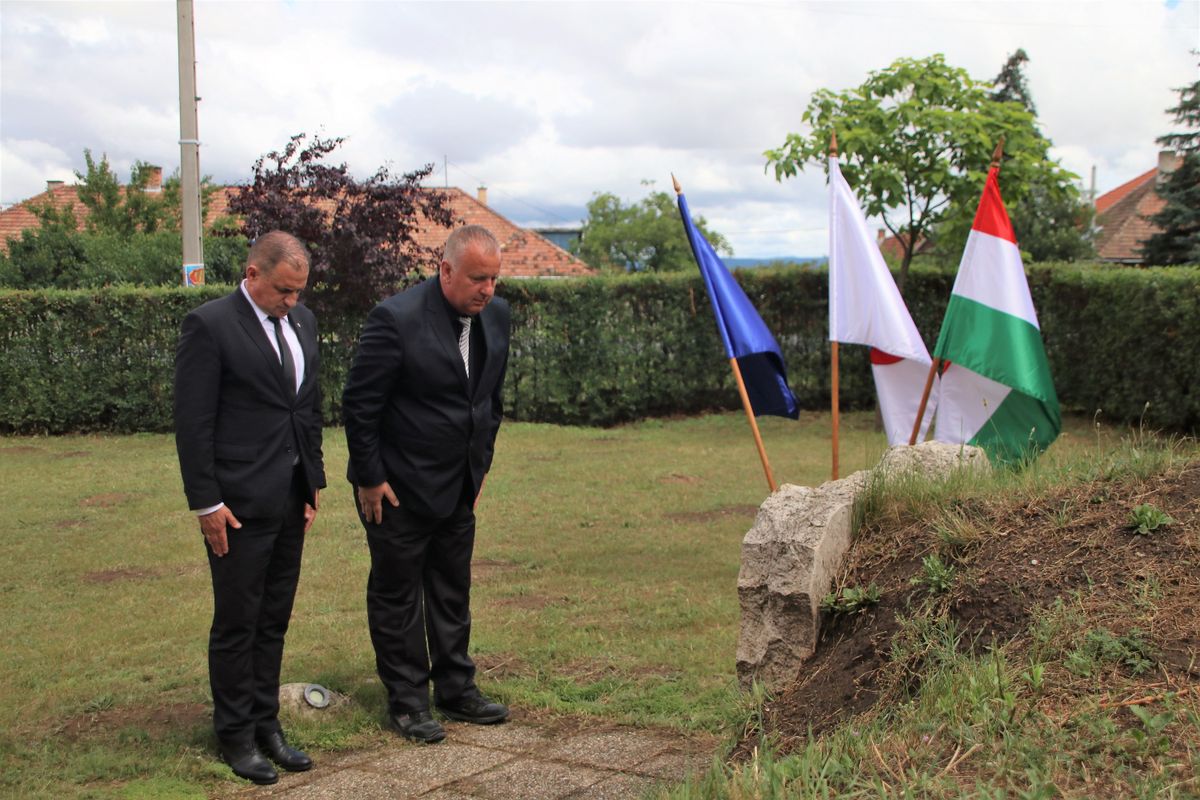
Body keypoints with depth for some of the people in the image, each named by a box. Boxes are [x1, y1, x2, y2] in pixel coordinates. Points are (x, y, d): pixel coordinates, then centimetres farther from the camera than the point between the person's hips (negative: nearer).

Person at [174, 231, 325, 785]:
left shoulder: (301, 321, 10)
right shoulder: (209, 325, -11)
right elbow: (193, 423, -12)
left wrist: (313, 482, 13)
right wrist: (206, 503, -14)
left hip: (290, 501, 7)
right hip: (238, 503, -6)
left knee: (274, 620, 14)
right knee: (237, 624, 4)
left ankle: (266, 724, 25)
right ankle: (236, 735, 18)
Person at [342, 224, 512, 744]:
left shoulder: (496, 315, 0)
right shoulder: (398, 319, -22)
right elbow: (359, 403, -16)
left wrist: (480, 464, 13)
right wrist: (370, 479, -14)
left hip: (458, 486, 7)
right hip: (397, 486, -6)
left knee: (453, 592, 15)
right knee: (397, 595, 6)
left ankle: (456, 690, 28)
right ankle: (407, 701, 17)